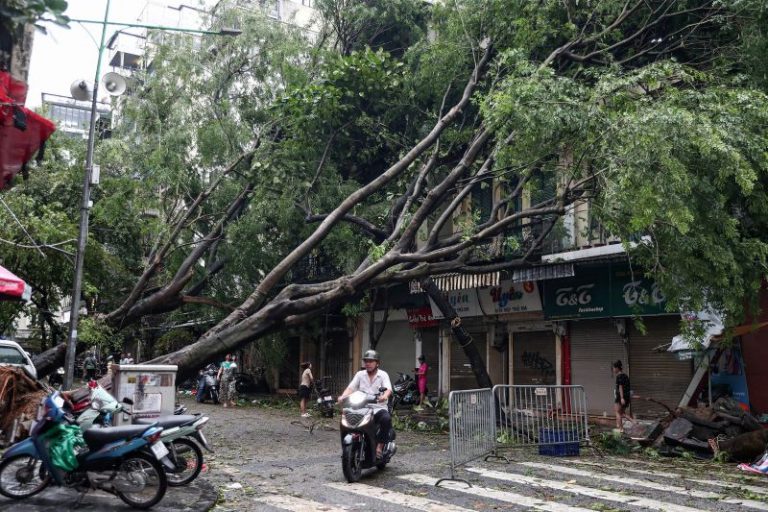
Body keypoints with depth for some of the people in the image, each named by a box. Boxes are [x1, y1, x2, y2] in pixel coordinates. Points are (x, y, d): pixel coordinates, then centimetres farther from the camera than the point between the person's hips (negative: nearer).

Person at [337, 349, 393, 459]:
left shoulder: (383, 375, 5)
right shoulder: (360, 374, 13)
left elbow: (388, 389, -11)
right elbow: (351, 387, 2)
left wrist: (385, 396, -35)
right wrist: (343, 396, -19)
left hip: (379, 408, -2)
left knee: (386, 419, -33)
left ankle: (380, 445, -19)